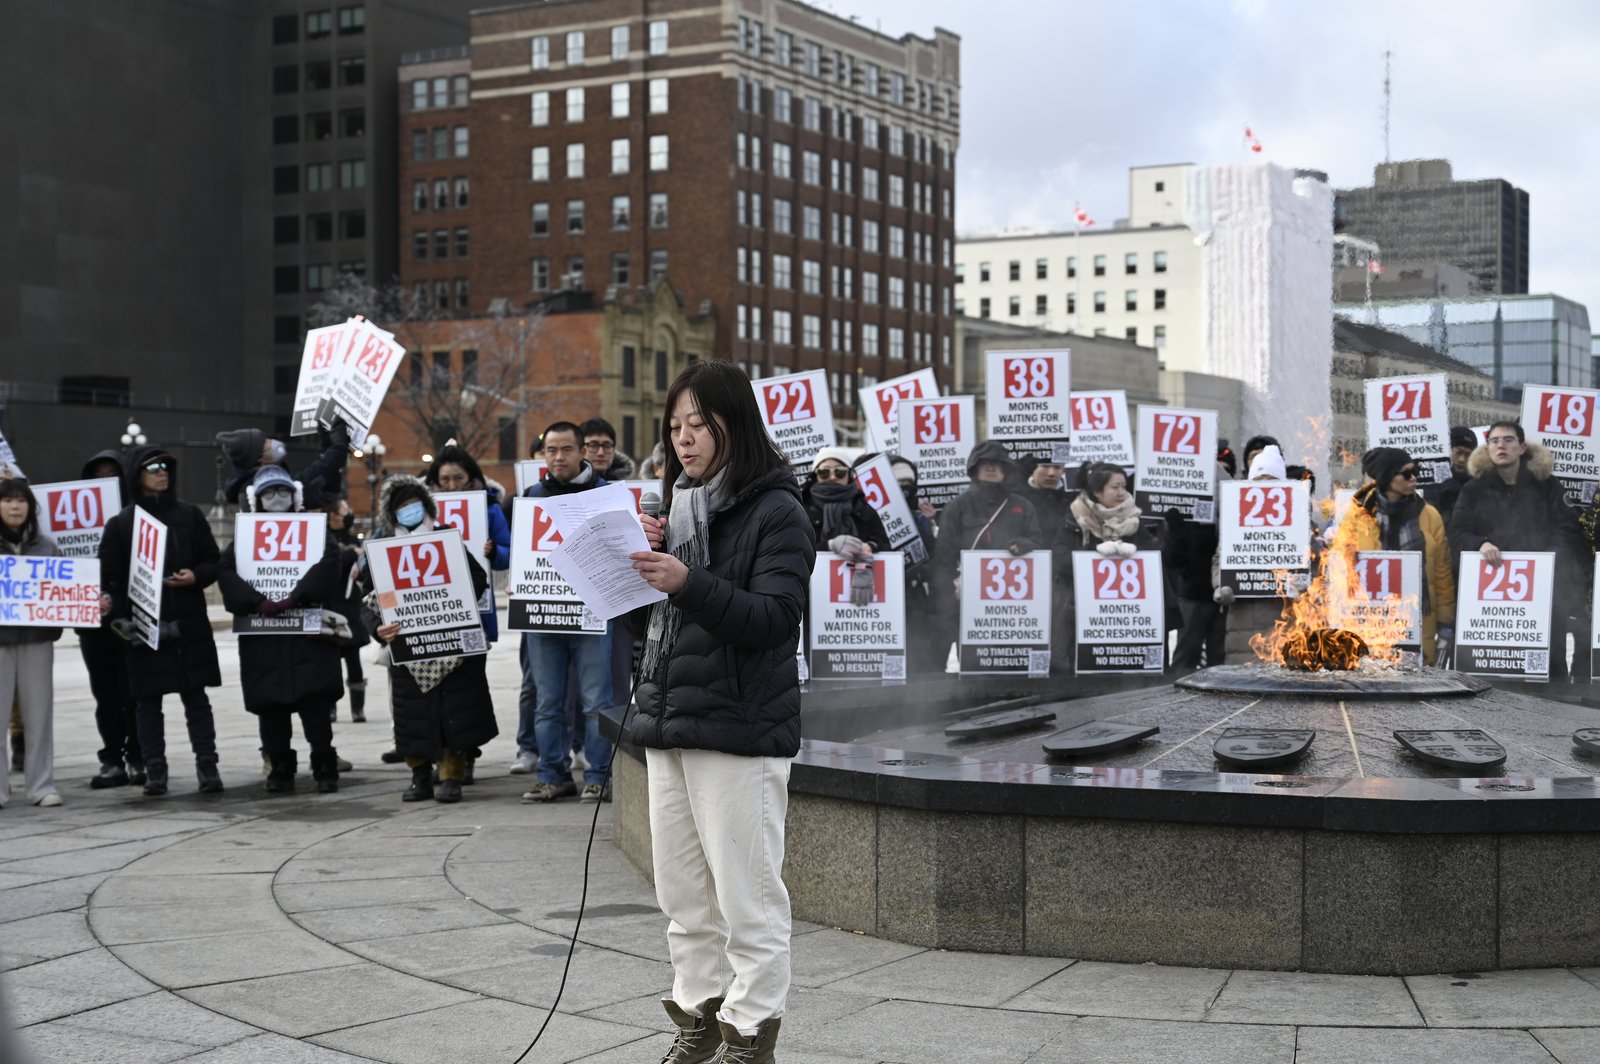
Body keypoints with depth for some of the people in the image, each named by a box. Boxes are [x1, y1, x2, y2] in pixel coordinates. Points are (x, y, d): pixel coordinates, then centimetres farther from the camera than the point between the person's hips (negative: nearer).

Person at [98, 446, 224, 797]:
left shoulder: (189, 514, 7)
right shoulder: (120, 524, 4)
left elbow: (213, 560, 10)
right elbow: (111, 576, 1)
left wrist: (196, 576, -11)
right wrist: (119, 615, -15)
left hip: (189, 623, 0)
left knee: (195, 695, 2)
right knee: (148, 700, 3)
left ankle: (207, 765, 4)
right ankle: (155, 770, 8)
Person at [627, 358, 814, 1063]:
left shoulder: (776, 512, -6)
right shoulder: (678, 507, 16)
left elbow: (775, 618, -17)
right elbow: (642, 620, 17)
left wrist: (687, 582, -28)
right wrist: (642, 559, -2)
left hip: (739, 727, -8)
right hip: (669, 720, 8)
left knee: (747, 896, -2)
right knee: (683, 895, 14)